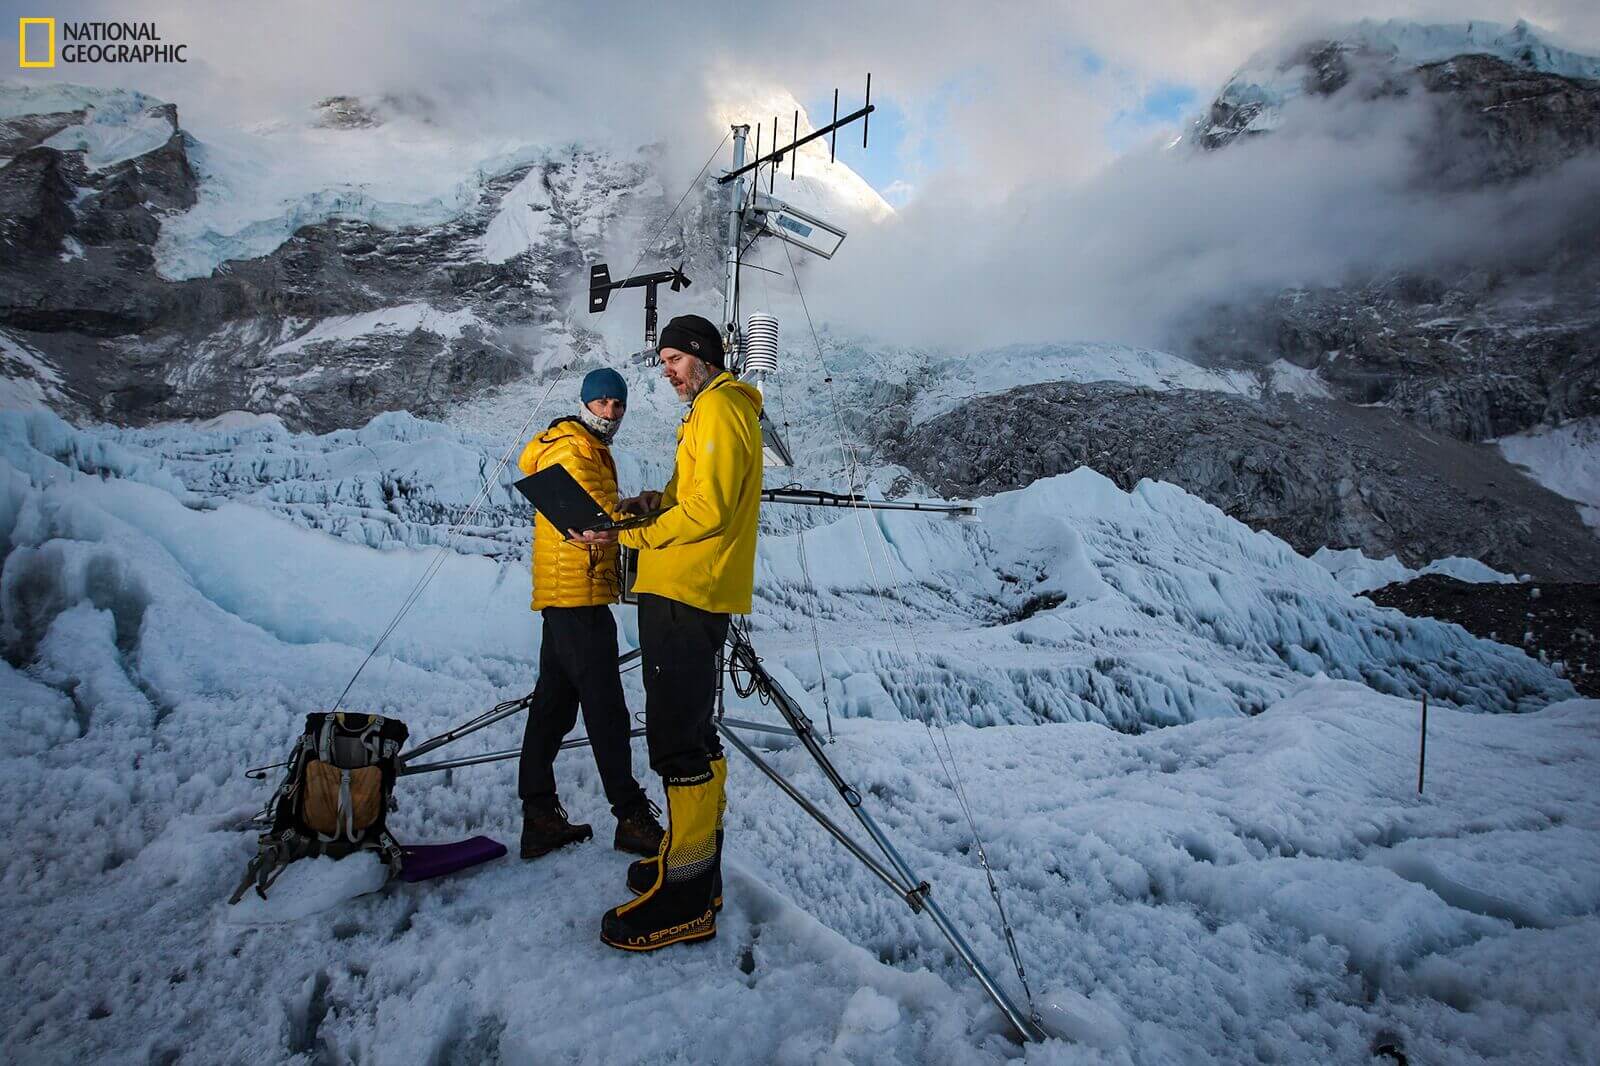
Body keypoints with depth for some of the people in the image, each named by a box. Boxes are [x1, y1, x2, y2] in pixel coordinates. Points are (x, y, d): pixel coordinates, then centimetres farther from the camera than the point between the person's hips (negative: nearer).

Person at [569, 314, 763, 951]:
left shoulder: (720, 407, -8)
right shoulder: (714, 409, 24)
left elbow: (708, 510, -18)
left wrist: (626, 535, -15)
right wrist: (652, 502, 10)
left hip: (686, 595, -11)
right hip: (687, 594, 11)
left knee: (678, 742, -7)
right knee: (691, 734, 17)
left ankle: (686, 899, 2)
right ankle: (694, 860, 29)